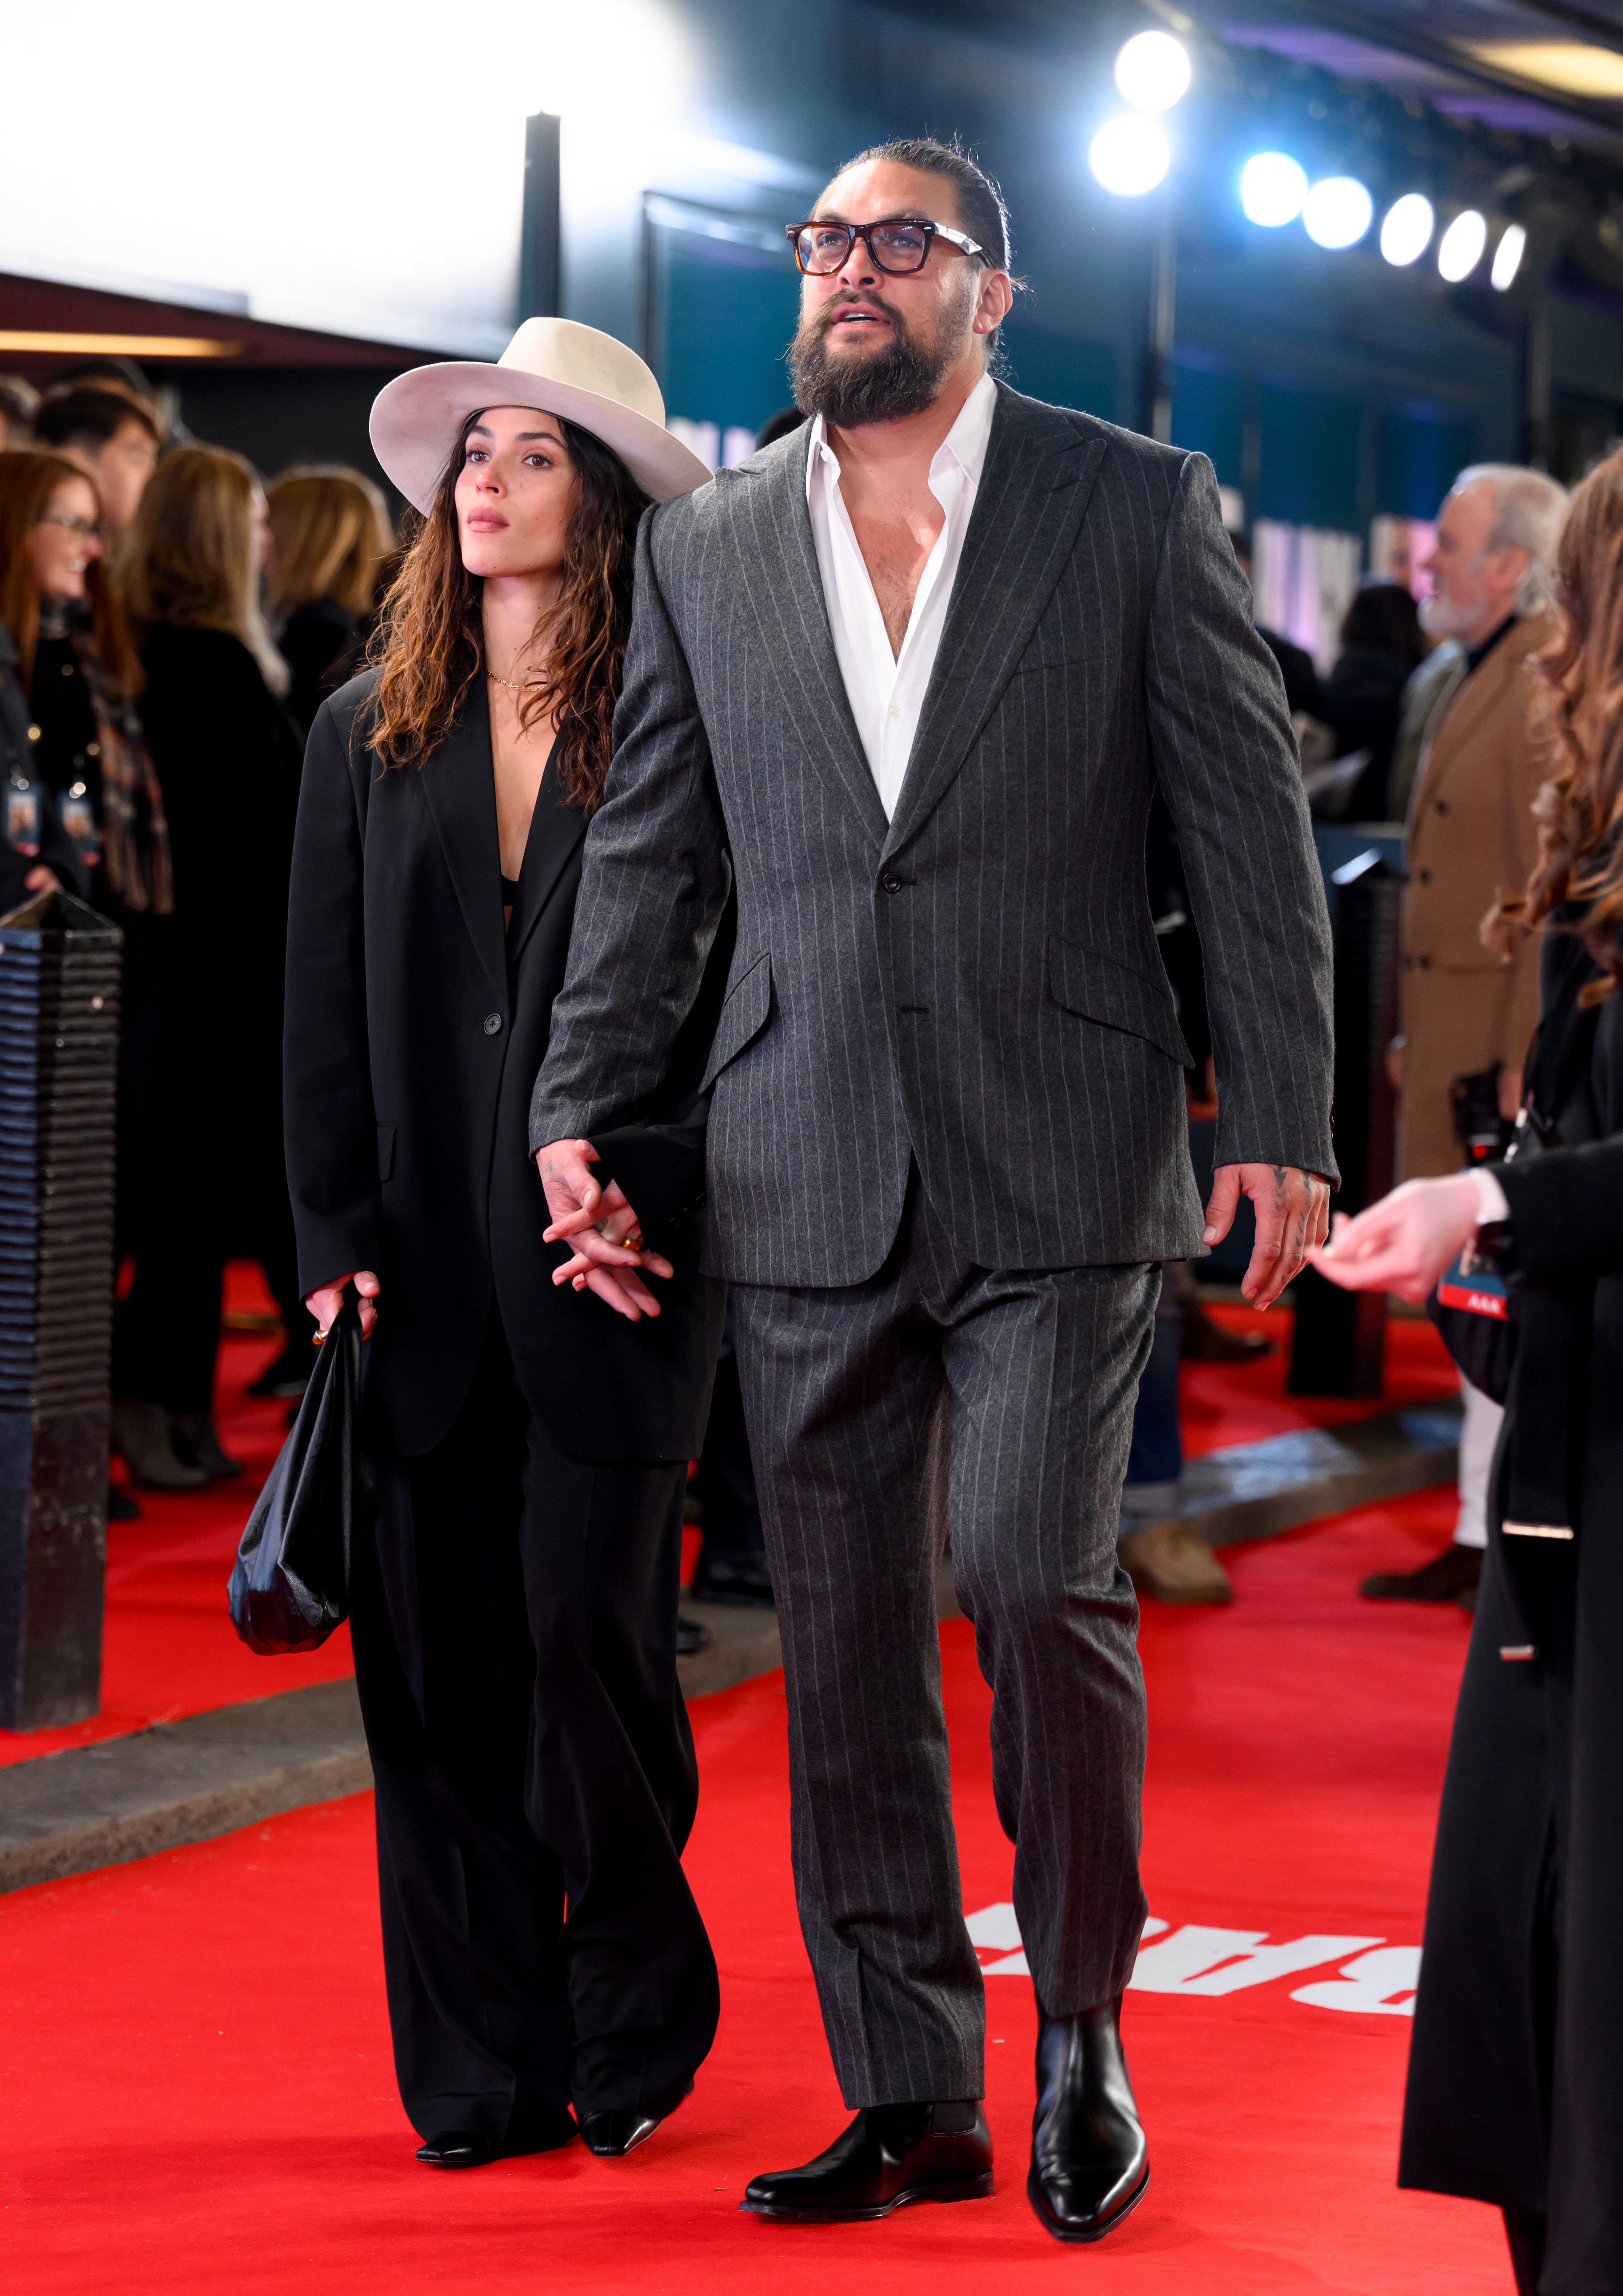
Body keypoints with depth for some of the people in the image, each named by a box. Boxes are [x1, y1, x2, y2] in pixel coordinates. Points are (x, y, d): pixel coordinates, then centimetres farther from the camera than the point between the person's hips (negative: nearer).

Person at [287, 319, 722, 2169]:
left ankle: (634, 2015, 16)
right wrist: (337, 1241, 0)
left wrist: (648, 1200, -12)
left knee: (590, 1634, -6)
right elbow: (324, 1018, 9)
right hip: (424, 1278, 3)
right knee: (435, 1662, 2)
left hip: (613, 1271, -3)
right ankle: (480, 2068, 12)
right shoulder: (367, 738, 12)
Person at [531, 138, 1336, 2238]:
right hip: (805, 1185, 4)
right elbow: (648, 855, 14)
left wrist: (1280, 1119, -4)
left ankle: (1081, 2039, 6)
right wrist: (580, 1112, 4)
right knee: (845, 1657, 6)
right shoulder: (702, 547, 12)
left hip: (1058, 1162, -3)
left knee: (1037, 1583, -16)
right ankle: (908, 2101, 17)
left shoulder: (1137, 507, 3)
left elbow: (1249, 823, 1)